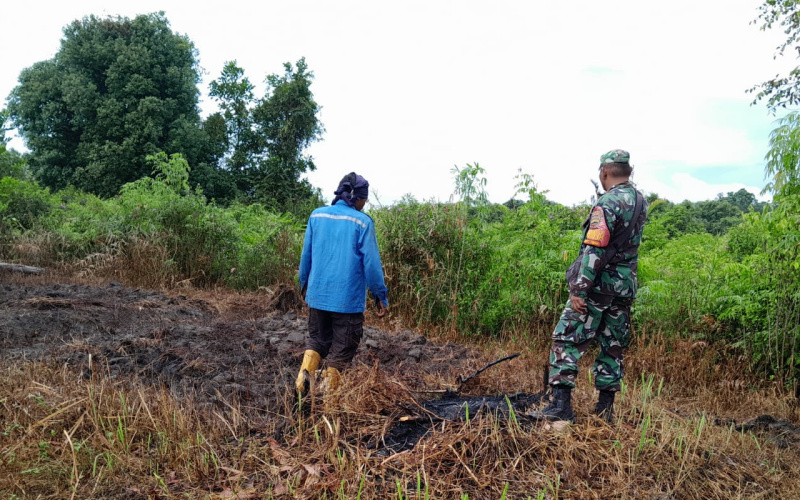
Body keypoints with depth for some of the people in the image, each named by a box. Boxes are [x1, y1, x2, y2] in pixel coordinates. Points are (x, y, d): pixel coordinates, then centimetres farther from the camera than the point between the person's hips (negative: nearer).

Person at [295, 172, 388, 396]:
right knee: (342, 348, 10)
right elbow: (371, 263, -9)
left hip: (317, 294, 4)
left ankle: (305, 374, -1)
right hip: (348, 299, -4)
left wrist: (304, 283, 23)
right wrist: (381, 296, 2)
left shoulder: (317, 215, 2)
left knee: (317, 338, 22)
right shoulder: (362, 222, -9)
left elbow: (306, 254, 9)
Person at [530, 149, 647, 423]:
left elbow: (594, 251, -22)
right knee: (613, 346, 13)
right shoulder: (641, 202, 9)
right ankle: (605, 408, 18)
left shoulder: (607, 204, -16)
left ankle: (561, 404, -8)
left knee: (566, 340, -3)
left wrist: (580, 290, -22)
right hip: (626, 286, 8)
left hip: (599, 285, -8)